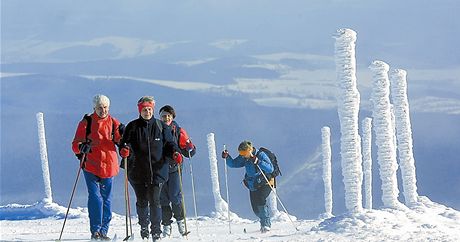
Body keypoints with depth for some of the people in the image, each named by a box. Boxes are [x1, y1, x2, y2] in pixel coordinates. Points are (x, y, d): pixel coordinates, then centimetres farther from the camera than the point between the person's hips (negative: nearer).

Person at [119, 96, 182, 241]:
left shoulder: (161, 127, 6)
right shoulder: (133, 127, 4)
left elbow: (169, 143, 9)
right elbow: (126, 143, 0)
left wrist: (175, 153, -11)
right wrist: (125, 150, -23)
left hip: (157, 170, -1)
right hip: (137, 171, 1)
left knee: (154, 200, -9)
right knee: (142, 201, 5)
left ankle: (156, 230, 0)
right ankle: (144, 227, 25)